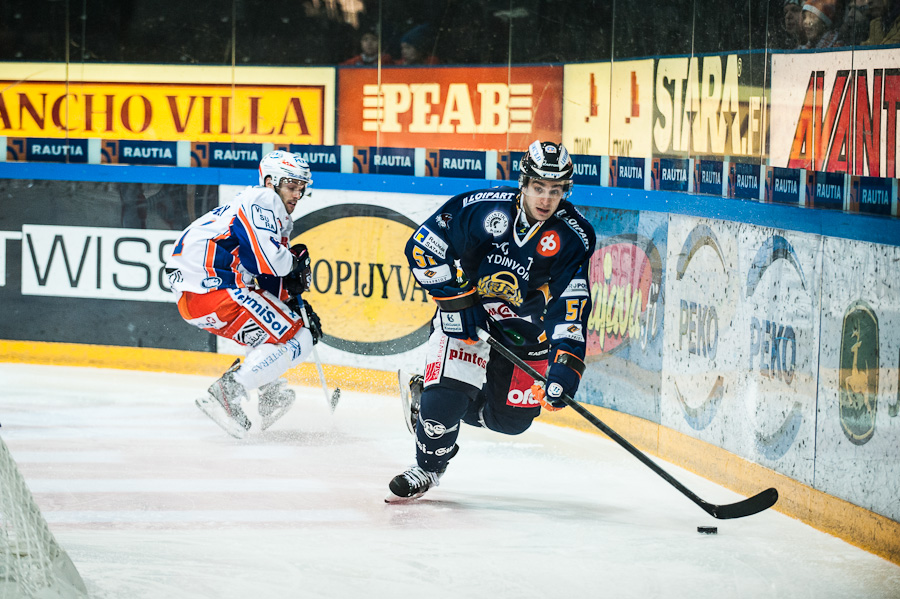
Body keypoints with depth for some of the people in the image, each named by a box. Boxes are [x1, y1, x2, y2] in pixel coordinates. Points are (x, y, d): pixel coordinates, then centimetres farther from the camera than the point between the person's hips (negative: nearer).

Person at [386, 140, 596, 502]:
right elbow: (423, 247, -16)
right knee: (446, 395, -20)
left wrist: (566, 363, -34)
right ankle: (426, 470, 7)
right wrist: (456, 300, -18)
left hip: (525, 329, 3)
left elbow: (571, 306, -22)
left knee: (511, 418, 5)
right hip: (466, 316, -3)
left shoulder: (573, 237, -18)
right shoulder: (483, 209, -23)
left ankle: (429, 398, 29)